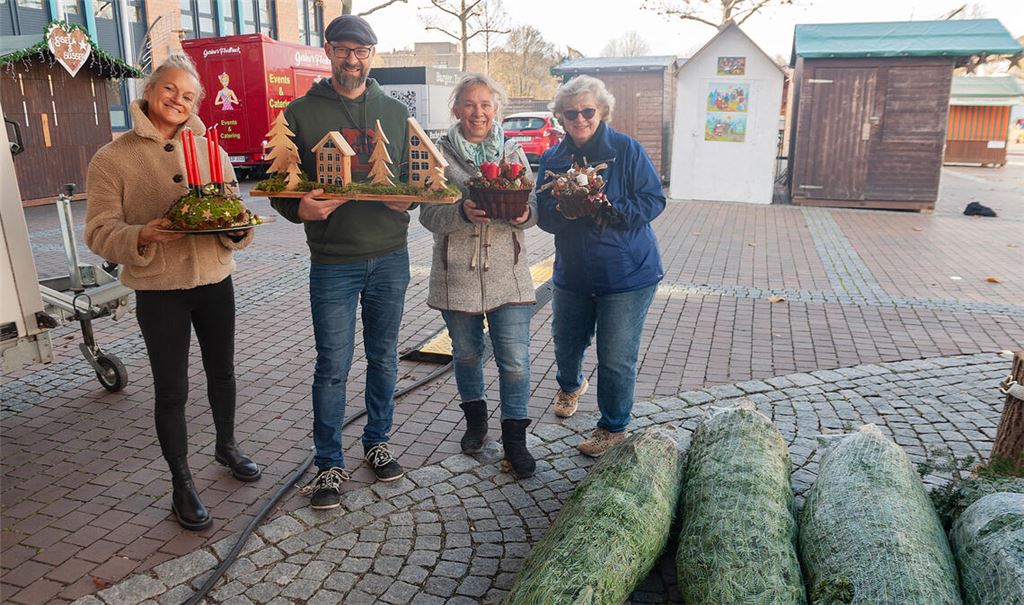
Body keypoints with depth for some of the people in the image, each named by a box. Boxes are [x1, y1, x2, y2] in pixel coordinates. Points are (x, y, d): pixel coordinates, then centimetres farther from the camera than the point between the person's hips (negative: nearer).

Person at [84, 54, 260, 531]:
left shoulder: (209, 149, 3)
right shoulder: (112, 159, -7)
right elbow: (99, 231, -8)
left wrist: (238, 227, -17)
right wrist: (142, 236, -28)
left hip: (215, 280, 4)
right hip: (159, 290, -3)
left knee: (222, 372, 19)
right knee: (171, 390, 6)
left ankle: (227, 446, 43)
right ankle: (181, 484, 23)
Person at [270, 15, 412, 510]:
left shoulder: (395, 112, 9)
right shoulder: (301, 113, 1)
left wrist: (407, 197, -10)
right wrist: (299, 208, -21)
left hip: (389, 256, 3)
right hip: (333, 261, -2)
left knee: (383, 359, 13)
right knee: (333, 367, 1)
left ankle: (377, 442, 32)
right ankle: (329, 464, 17)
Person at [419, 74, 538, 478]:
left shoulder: (513, 152, 7)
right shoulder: (440, 154, 1)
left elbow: (532, 209, 6)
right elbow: (428, 214, -6)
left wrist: (524, 214, -18)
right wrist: (462, 213, -25)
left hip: (507, 273, 0)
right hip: (457, 272, 0)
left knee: (515, 359, -3)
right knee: (466, 353, 16)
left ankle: (514, 437, 14)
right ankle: (475, 418, 39)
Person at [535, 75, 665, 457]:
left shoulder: (627, 150, -9)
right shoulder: (553, 159, 3)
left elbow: (654, 201, -10)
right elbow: (544, 218, 0)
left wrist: (610, 209, -25)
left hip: (627, 274, -4)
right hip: (572, 273, 5)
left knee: (616, 359, -1)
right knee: (566, 343, 21)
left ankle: (614, 426, 23)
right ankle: (570, 386, 56)